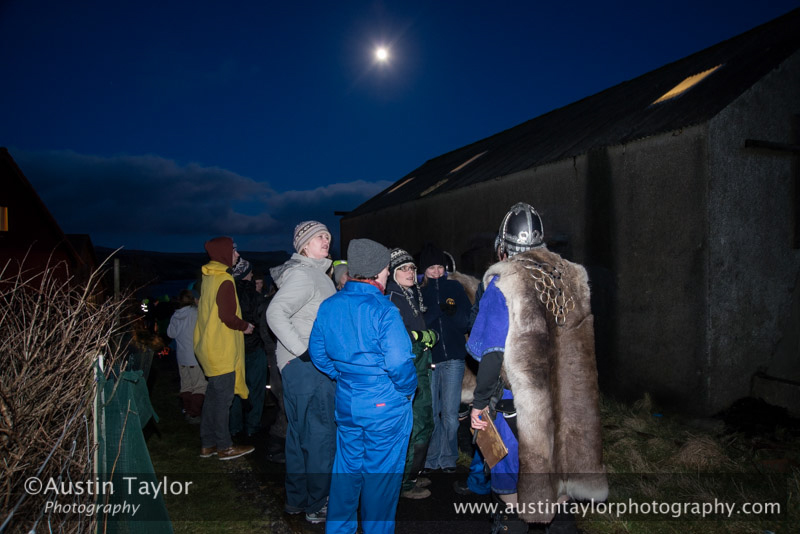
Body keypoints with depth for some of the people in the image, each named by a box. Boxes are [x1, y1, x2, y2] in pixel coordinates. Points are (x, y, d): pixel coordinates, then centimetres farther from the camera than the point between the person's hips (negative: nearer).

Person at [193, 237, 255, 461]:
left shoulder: (208, 278, 11)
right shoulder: (225, 280, -18)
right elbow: (228, 316, -22)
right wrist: (245, 326, -5)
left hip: (209, 347, 9)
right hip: (222, 351, -9)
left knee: (213, 396, 16)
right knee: (223, 398, 1)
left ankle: (208, 444, 25)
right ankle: (224, 447, 11)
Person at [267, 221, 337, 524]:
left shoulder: (316, 273, 17)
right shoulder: (303, 274, -14)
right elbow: (275, 313, -24)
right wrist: (304, 351, -25)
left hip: (304, 363, 10)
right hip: (308, 365, -10)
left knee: (300, 433, 16)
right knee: (321, 433, -1)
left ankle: (296, 499, 29)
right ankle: (317, 505, 11)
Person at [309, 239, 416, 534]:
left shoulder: (328, 306, 1)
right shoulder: (383, 309, -20)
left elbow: (317, 352, 10)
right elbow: (399, 363, -23)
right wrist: (408, 390, -6)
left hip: (346, 403, 6)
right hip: (385, 408, -6)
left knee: (347, 469, 20)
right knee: (380, 476, 10)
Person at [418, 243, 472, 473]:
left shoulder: (455, 287, 9)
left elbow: (468, 319, 5)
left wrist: (452, 312, -14)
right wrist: (439, 309, -14)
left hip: (453, 358, 0)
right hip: (428, 358, 0)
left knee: (450, 414, 0)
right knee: (431, 414, 3)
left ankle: (448, 459, 15)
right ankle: (432, 460, 17)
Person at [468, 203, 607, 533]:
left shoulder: (503, 283, -16)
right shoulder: (572, 277, 2)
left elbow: (491, 352, -18)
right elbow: (581, 346, 10)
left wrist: (480, 403, -12)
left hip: (516, 394, -5)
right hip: (563, 396, 6)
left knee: (509, 461, 12)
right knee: (558, 448, 22)